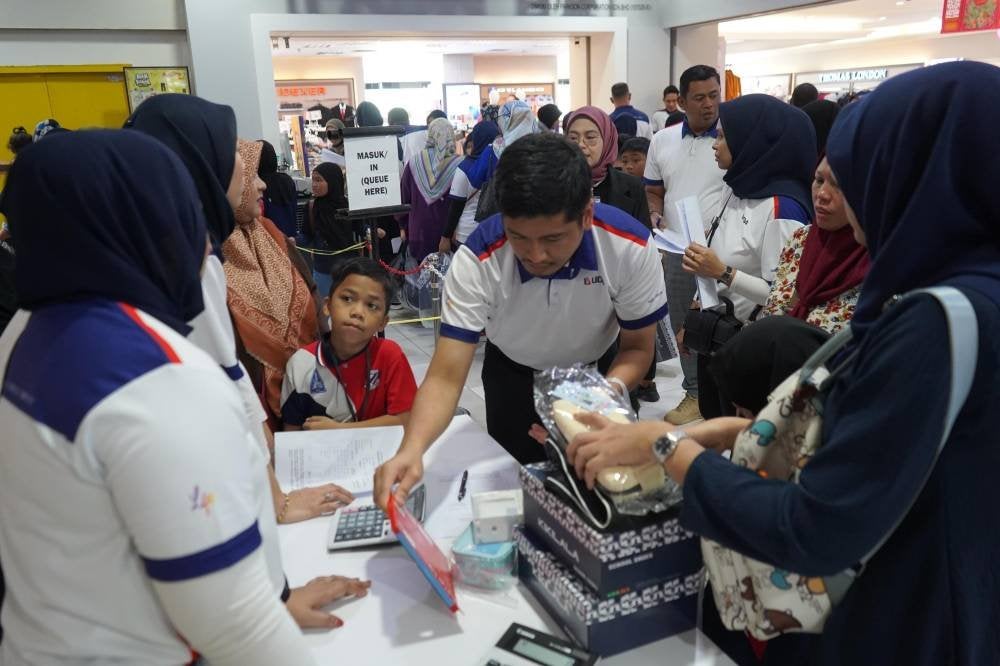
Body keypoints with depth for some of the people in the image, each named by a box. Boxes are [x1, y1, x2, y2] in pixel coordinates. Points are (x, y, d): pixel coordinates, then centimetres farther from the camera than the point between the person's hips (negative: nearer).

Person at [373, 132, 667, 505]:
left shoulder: (631, 247, -33)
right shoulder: (476, 261, -35)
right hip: (514, 372, 0)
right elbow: (446, 377, -36)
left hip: (599, 370, 1)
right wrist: (411, 449, -55)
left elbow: (638, 348, -18)